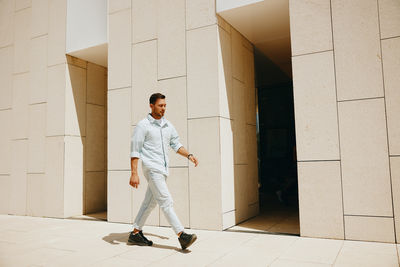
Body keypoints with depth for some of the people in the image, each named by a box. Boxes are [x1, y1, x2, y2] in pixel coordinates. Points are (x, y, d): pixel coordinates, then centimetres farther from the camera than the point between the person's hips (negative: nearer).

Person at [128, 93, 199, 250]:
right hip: (151, 168, -7)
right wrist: (134, 173, -15)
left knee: (149, 203, 13)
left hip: (163, 169, 7)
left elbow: (176, 144, 16)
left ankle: (135, 233, 25)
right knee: (166, 202, -12)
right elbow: (135, 151, -8)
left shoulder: (168, 125, 14)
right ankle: (181, 236, -12)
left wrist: (189, 155, -2)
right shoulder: (143, 125, -5)